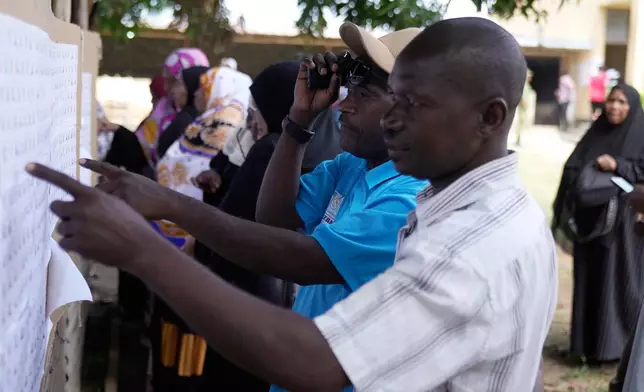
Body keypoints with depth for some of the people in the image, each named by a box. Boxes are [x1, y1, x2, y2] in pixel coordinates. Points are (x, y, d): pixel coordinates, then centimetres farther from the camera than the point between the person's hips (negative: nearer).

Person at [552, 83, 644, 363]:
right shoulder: (595, 134, 10)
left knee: (617, 282, -2)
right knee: (588, 280, 8)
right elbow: (572, 169, 8)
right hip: (589, 219, 4)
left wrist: (618, 166, -22)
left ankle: (615, 344, 8)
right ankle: (587, 341, 18)